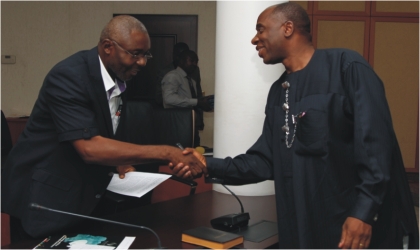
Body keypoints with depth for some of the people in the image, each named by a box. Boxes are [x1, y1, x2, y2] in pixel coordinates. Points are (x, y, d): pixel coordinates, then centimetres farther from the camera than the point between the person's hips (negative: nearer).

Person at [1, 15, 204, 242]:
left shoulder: (120, 78, 1)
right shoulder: (68, 76, -23)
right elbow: (89, 148, -33)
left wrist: (120, 162, -3)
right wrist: (164, 152, -33)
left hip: (84, 196, 7)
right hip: (44, 197, -7)